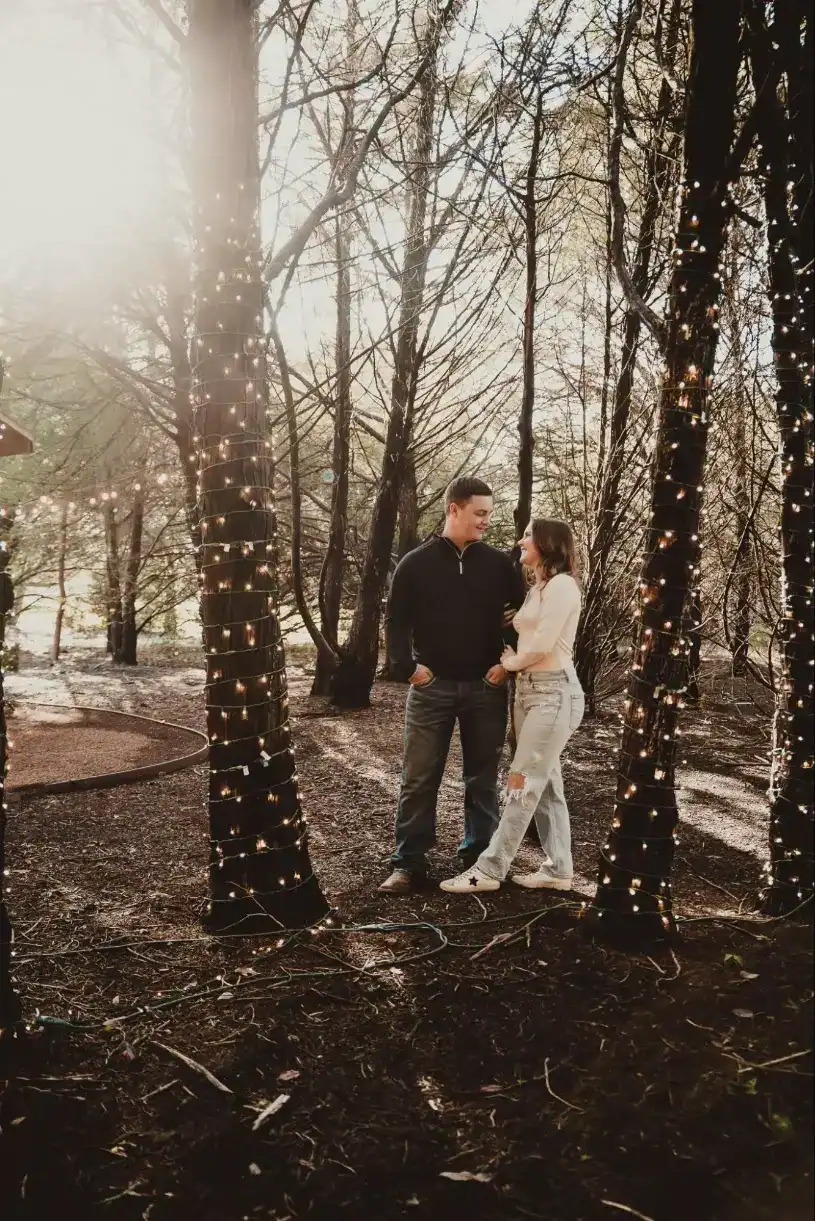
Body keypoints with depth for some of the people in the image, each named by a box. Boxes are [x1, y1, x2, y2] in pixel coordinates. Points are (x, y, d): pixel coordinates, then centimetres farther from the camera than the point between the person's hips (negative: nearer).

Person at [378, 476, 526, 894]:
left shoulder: (499, 563, 3)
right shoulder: (417, 563, -1)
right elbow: (397, 620, 2)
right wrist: (406, 666, -10)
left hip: (486, 687, 2)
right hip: (432, 686, -1)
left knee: (483, 777, 10)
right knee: (419, 778, 2)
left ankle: (479, 857, 23)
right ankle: (409, 863, 10)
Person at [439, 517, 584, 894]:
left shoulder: (562, 584, -11)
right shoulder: (537, 589, 18)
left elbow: (543, 646, -16)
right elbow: (528, 643, 13)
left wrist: (511, 662, -1)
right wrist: (512, 661, -5)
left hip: (555, 692, -9)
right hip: (528, 690, 9)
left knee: (523, 781, -6)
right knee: (545, 783, 10)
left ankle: (489, 870, -3)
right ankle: (558, 869, 16)